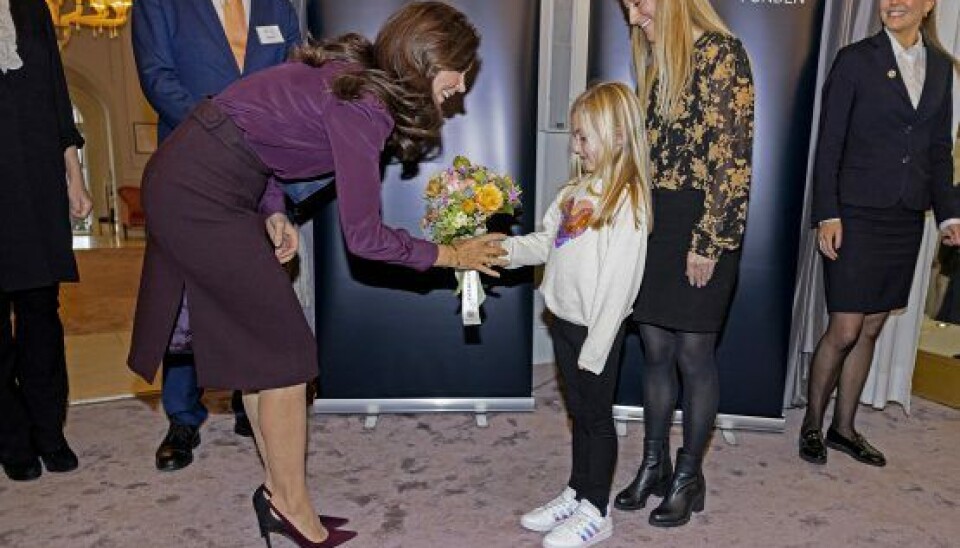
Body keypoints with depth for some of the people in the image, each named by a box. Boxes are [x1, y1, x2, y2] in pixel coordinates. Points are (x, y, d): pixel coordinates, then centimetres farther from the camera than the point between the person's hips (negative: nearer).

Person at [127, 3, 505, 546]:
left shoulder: (356, 73, 6)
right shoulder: (360, 106, -21)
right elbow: (364, 236, -20)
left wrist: (272, 211, 5)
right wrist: (451, 255, -8)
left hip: (192, 183, 9)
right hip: (201, 195, -9)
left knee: (259, 345, 11)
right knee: (288, 349, -3)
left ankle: (280, 491, 22)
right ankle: (291, 504, 12)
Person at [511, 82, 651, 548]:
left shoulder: (627, 201, -18)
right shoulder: (577, 190, 6)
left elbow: (619, 283, -20)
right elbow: (546, 243, 10)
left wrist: (596, 347, -19)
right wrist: (503, 248, -5)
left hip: (597, 328, -7)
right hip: (564, 320, 7)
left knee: (597, 417, 8)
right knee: (578, 413, 20)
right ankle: (576, 493, 37)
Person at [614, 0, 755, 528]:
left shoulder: (721, 52, -9)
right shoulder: (656, 62, 15)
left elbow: (733, 157, -14)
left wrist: (708, 243, -16)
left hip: (700, 226, -7)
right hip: (654, 222, 7)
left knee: (693, 354, 3)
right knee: (656, 350, 11)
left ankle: (689, 475, 21)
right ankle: (654, 463, 26)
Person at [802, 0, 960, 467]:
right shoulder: (856, 59, -3)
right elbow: (828, 144, -6)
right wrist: (827, 214, -13)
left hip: (905, 219, 5)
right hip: (856, 215, -5)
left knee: (871, 329, 11)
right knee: (844, 331, -5)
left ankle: (844, 428, 24)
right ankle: (812, 425, 14)